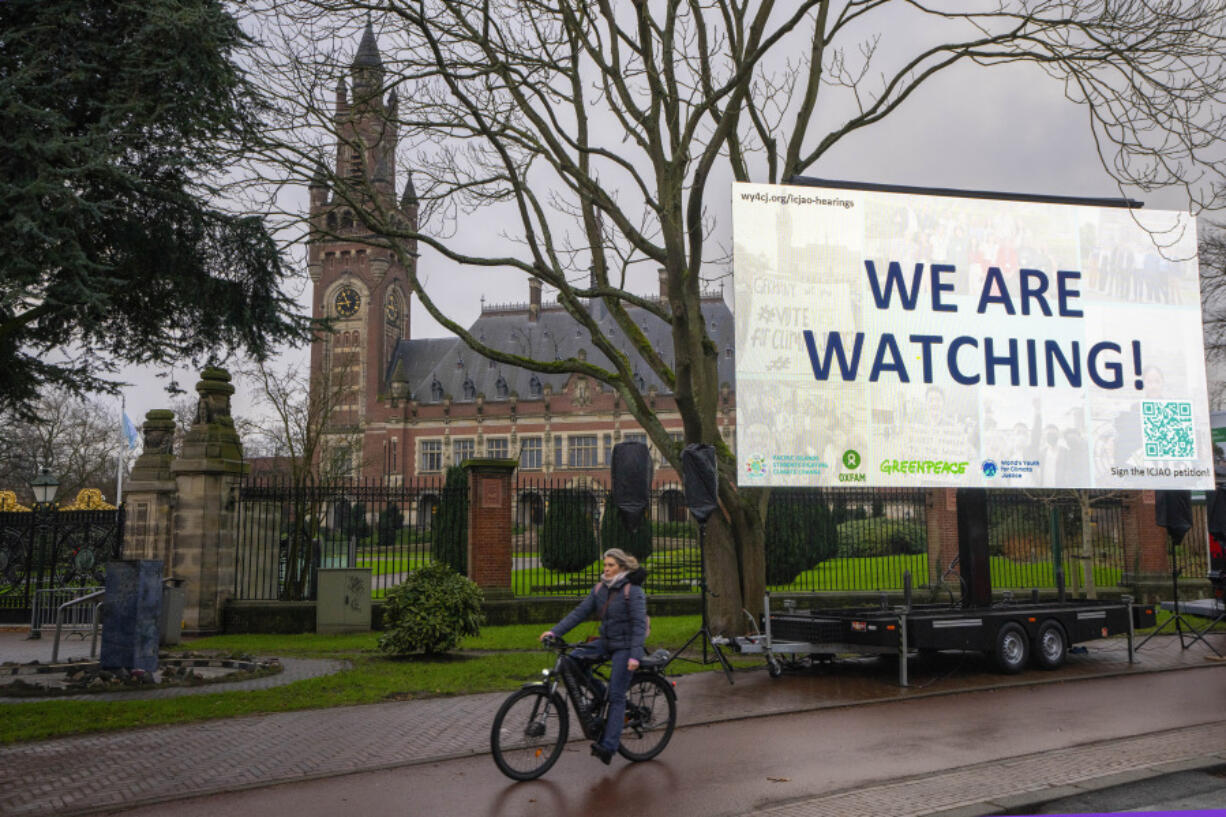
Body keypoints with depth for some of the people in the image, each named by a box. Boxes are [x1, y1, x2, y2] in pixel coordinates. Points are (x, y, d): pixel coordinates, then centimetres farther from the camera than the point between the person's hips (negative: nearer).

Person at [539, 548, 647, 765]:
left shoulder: (633, 591, -14)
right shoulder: (600, 589, 5)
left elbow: (639, 624, -18)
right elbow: (580, 611, 2)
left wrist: (635, 656, -27)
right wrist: (555, 631, -8)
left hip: (625, 647, -7)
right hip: (606, 642, 7)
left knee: (616, 696, -8)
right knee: (574, 658, -11)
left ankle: (608, 746, -7)